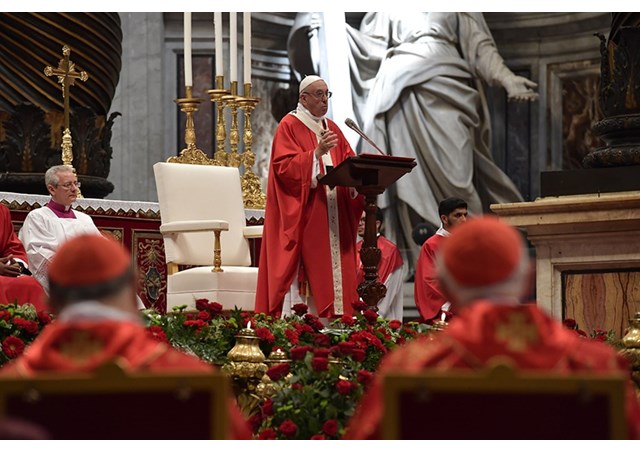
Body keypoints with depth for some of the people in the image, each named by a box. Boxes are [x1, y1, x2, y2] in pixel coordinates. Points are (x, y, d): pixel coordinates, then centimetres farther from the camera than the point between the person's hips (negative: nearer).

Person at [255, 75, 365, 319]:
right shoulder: (289, 126, -2)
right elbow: (285, 167, -13)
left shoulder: (331, 128, 19)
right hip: (302, 216, -7)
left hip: (333, 219, 7)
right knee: (304, 271, -12)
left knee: (333, 270, 1)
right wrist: (317, 152, -23)